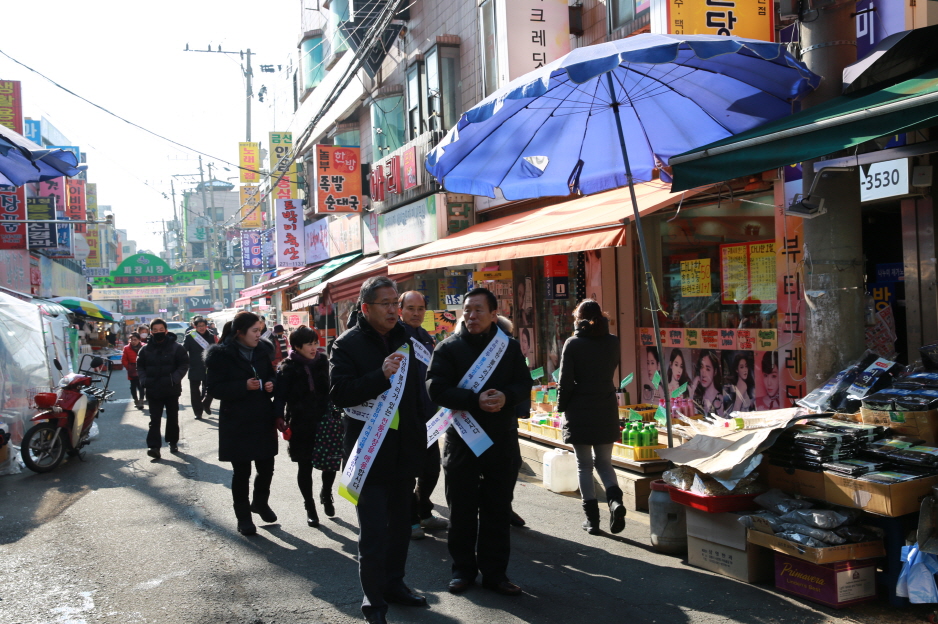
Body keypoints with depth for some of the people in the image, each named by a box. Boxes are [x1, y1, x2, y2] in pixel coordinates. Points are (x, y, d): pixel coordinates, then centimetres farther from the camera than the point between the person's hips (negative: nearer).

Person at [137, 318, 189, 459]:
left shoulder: (176, 347, -4)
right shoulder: (146, 349, 4)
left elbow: (184, 365, -4)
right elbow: (140, 366, 11)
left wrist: (174, 379, -17)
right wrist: (144, 380, -6)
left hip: (171, 389, -1)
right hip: (153, 390, 1)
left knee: (173, 418, 12)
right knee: (154, 419, -3)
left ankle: (173, 442, 26)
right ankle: (154, 446, -7)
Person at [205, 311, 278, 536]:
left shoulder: (261, 352, 8)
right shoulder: (221, 355, -9)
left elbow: (271, 375, 20)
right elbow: (214, 388, -13)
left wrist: (271, 385, -4)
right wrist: (244, 386, -24)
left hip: (263, 420, 5)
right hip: (236, 423, -5)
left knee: (266, 467, 9)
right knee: (241, 472, 4)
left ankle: (260, 502, 36)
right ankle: (243, 517, 20)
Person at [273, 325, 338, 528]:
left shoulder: (323, 362, 4)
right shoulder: (288, 369, -5)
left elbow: (332, 388, 11)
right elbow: (280, 396, -7)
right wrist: (280, 418, -19)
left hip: (325, 422, 3)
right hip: (301, 425, -2)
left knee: (331, 462, 1)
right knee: (305, 467, 6)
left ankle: (326, 495, 30)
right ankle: (310, 508, 21)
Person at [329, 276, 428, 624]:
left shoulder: (405, 340, 10)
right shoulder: (347, 345, -8)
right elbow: (339, 393, -18)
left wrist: (420, 440, 17)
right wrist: (381, 375, -28)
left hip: (405, 450, 6)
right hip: (370, 452, -6)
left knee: (400, 523, 15)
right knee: (373, 531, -4)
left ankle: (394, 583, 30)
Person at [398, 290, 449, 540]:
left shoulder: (426, 338, 13)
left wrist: (435, 407, 16)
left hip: (427, 416, 8)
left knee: (431, 466, 14)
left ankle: (423, 513, 31)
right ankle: (409, 519, 16)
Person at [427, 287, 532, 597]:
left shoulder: (510, 347, 6)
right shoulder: (448, 348, -3)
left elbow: (524, 383, 3)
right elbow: (436, 389, -13)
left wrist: (506, 396, -19)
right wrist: (475, 400, -24)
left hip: (503, 440, 2)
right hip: (461, 440, -2)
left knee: (498, 510, 9)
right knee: (462, 510, 8)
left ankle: (494, 572, 20)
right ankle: (463, 569, 22)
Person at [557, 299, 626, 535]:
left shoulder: (573, 344, -9)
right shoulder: (612, 342, 2)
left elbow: (565, 382, -9)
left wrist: (561, 406, 5)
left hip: (579, 412, -3)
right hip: (606, 412, 3)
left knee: (584, 465, 6)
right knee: (604, 462, 15)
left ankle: (592, 518, 6)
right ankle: (615, 500, -10)